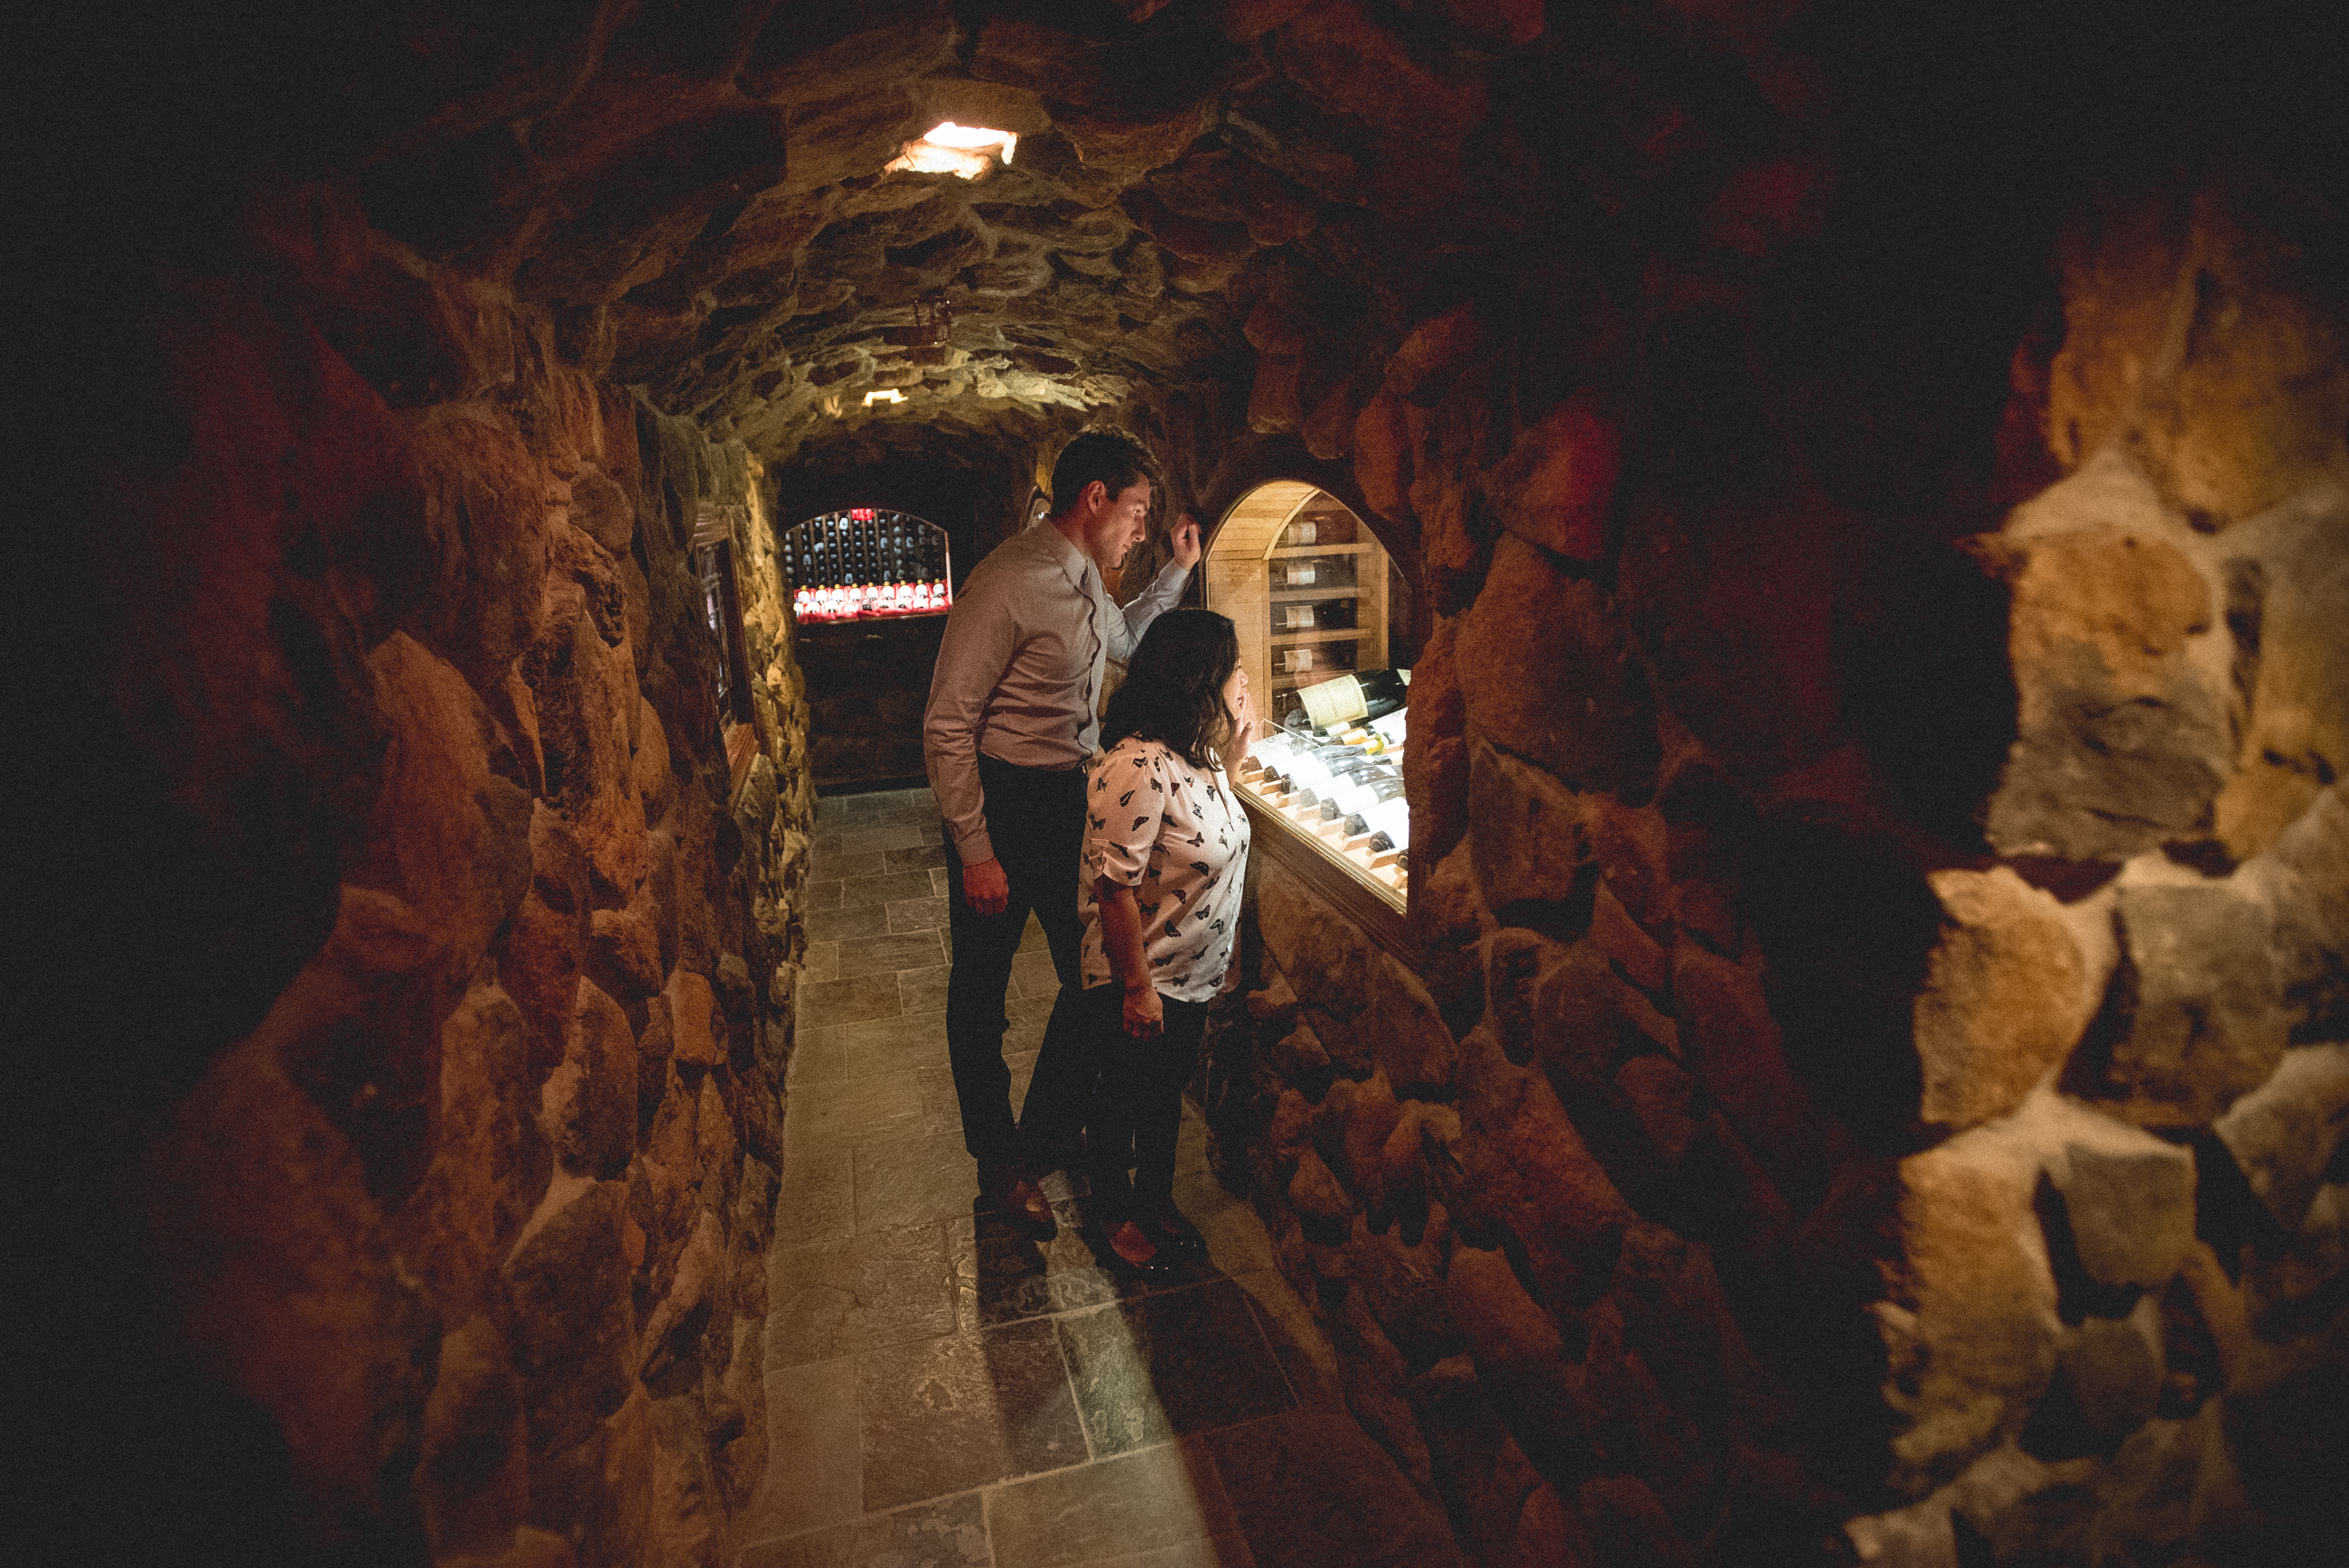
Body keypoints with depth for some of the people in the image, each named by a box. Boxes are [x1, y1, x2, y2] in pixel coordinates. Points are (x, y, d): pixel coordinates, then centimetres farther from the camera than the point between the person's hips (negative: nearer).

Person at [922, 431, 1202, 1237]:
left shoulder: (1085, 579, 6)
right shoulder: (1008, 584, -21)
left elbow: (1121, 641, 30)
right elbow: (947, 727, -21)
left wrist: (1177, 570, 21)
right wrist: (976, 852, -21)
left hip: (1069, 798, 8)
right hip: (999, 803, -8)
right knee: (981, 988, 10)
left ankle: (1044, 1140, 34)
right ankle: (998, 1162, 31)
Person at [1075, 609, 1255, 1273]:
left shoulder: (1197, 751, -2)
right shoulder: (1137, 768, -31)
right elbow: (1114, 888, -28)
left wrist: (1240, 736, 4)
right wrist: (1137, 988, -22)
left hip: (1192, 974, 8)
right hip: (1137, 983, -8)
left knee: (1167, 1092, 24)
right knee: (1123, 1093, 14)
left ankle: (1157, 1200, 45)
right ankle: (1111, 1209, 38)